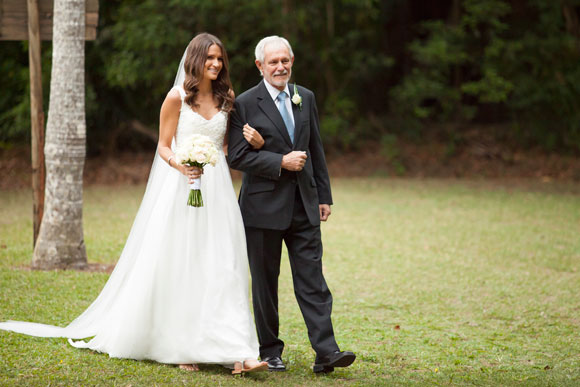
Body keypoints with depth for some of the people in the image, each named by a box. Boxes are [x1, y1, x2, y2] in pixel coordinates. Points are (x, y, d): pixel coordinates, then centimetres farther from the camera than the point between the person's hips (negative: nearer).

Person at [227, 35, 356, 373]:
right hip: (264, 206, -3)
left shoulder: (306, 98, 11)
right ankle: (270, 351, 17)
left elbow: (316, 150, 15)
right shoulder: (246, 104, -4)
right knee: (265, 281, 6)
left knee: (312, 279, -2)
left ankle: (326, 352, -6)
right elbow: (237, 156, -10)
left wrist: (324, 196, 12)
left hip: (303, 204, 3)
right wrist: (281, 162, -17)